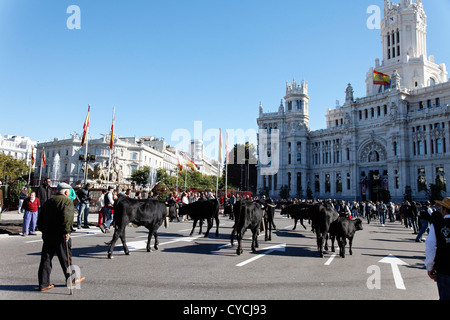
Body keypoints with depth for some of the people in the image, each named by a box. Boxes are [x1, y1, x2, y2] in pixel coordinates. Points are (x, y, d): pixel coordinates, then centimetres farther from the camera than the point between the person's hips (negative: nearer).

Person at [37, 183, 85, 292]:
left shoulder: (48, 202, 16)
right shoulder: (67, 202, -7)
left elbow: (40, 220, 18)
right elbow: (67, 217, -23)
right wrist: (66, 232, -21)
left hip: (47, 236, 7)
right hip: (60, 236, -6)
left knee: (46, 258, 9)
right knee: (65, 258, 7)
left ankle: (43, 284, 12)